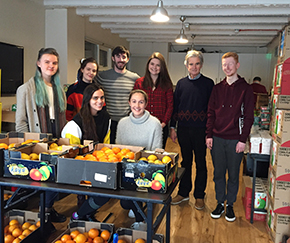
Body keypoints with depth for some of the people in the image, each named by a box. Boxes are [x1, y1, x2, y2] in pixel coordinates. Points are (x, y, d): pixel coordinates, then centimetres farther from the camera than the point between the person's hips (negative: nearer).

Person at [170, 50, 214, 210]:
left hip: (201, 129, -2)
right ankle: (184, 192, 27)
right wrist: (172, 127, 6)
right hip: (183, 129, 3)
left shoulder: (208, 83, 0)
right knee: (185, 161, 13)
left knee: (200, 163, 7)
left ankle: (199, 195, 21)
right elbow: (175, 106, 11)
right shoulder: (181, 83, 8)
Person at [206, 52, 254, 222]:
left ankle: (230, 205, 23)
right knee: (218, 173, 10)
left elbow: (249, 116, -4)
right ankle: (220, 203, 25)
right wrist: (209, 135, 1)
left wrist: (243, 139, -10)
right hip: (217, 139, 3)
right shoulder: (218, 88, 8)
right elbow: (211, 113, 9)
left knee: (233, 175, 8)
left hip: (235, 140, -3)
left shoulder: (245, 88, -1)